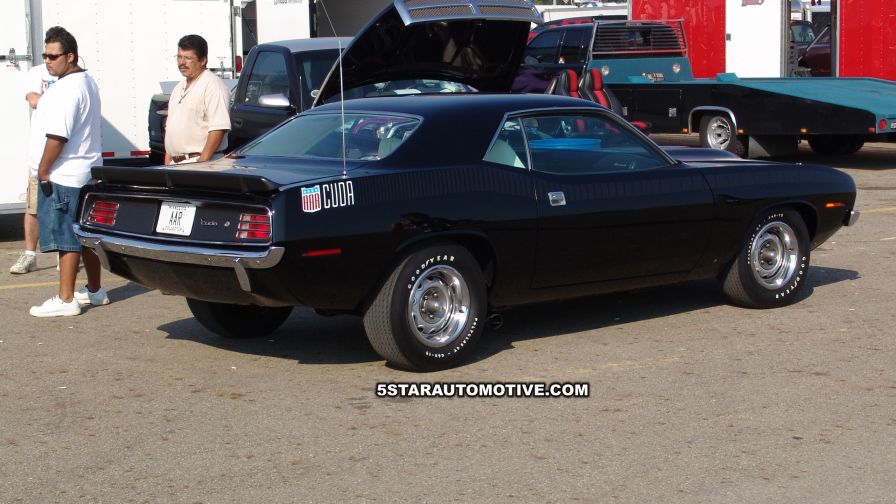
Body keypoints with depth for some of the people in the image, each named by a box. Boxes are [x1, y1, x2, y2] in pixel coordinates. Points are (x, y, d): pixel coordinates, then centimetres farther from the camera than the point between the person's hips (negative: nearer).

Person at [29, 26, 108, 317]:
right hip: (86, 172, 10)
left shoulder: (67, 89, -19)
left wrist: (43, 171, -18)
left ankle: (65, 300, -4)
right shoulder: (86, 82, 14)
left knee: (65, 238, -7)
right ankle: (94, 291, 25)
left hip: (63, 176, -10)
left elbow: (57, 135, -24)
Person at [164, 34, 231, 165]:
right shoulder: (179, 88, 20)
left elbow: (218, 129, -18)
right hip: (175, 163, 8)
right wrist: (167, 160, 16)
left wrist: (202, 162, -22)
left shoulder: (213, 85, -9)